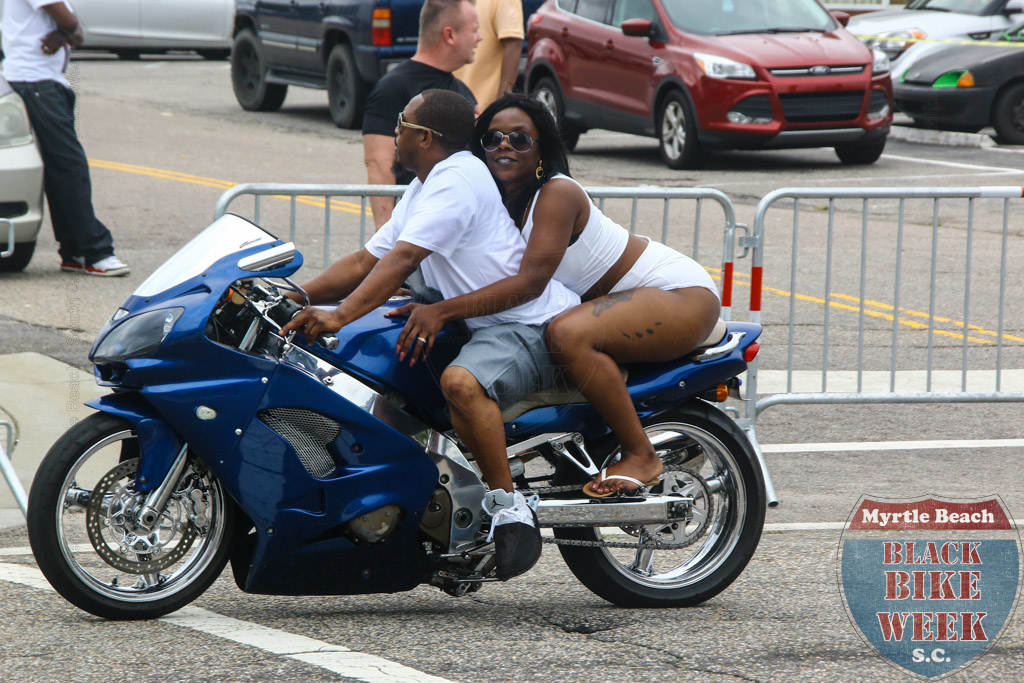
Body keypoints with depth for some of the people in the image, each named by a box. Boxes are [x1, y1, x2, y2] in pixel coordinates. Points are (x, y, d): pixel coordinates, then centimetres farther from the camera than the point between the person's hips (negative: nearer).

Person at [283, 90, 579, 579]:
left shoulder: (457, 179, -15)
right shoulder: (423, 190, 19)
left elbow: (401, 259, -25)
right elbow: (365, 262, 19)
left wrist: (340, 315, -32)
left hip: (532, 325, -12)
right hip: (482, 326, 12)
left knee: (461, 381, -38)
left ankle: (508, 507, -32)